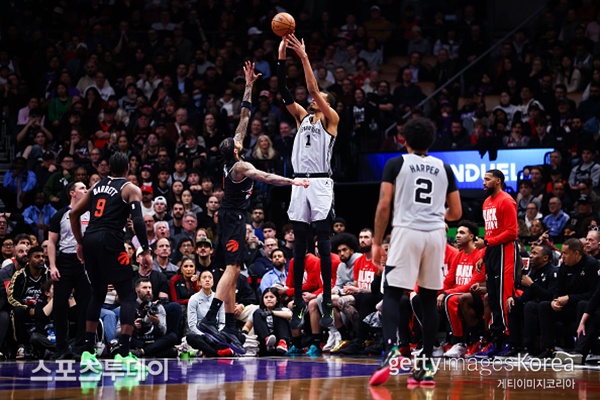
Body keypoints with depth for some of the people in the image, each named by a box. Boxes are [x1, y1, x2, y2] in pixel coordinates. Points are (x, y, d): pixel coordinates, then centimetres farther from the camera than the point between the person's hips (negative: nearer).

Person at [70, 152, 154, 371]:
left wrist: (80, 242, 24)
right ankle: (123, 352, -13)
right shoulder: (130, 189, 4)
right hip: (110, 241, -6)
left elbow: (74, 213, 19)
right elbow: (138, 220, -9)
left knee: (97, 294, 20)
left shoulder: (97, 186, 21)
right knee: (127, 296, 0)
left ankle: (88, 352, 17)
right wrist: (146, 251, -4)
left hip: (90, 240, 6)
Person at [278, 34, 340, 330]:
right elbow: (284, 92, 10)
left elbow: (312, 89, -9)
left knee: (323, 241, -8)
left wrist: (304, 56, -11)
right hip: (299, 182, 6)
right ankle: (298, 302, 8)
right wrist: (281, 57, 2)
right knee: (299, 243, 5)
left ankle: (327, 301, -8)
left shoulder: (331, 118, 3)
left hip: (320, 183, -6)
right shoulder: (303, 116, 19)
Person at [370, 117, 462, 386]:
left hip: (407, 232, -3)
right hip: (436, 234, 3)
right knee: (429, 299, 10)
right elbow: (456, 213, 15)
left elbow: (384, 205, -3)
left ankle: (391, 350, -25)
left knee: (392, 294, 0)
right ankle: (426, 365, 8)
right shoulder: (444, 168, 13)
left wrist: (377, 242, 4)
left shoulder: (396, 164, 4)